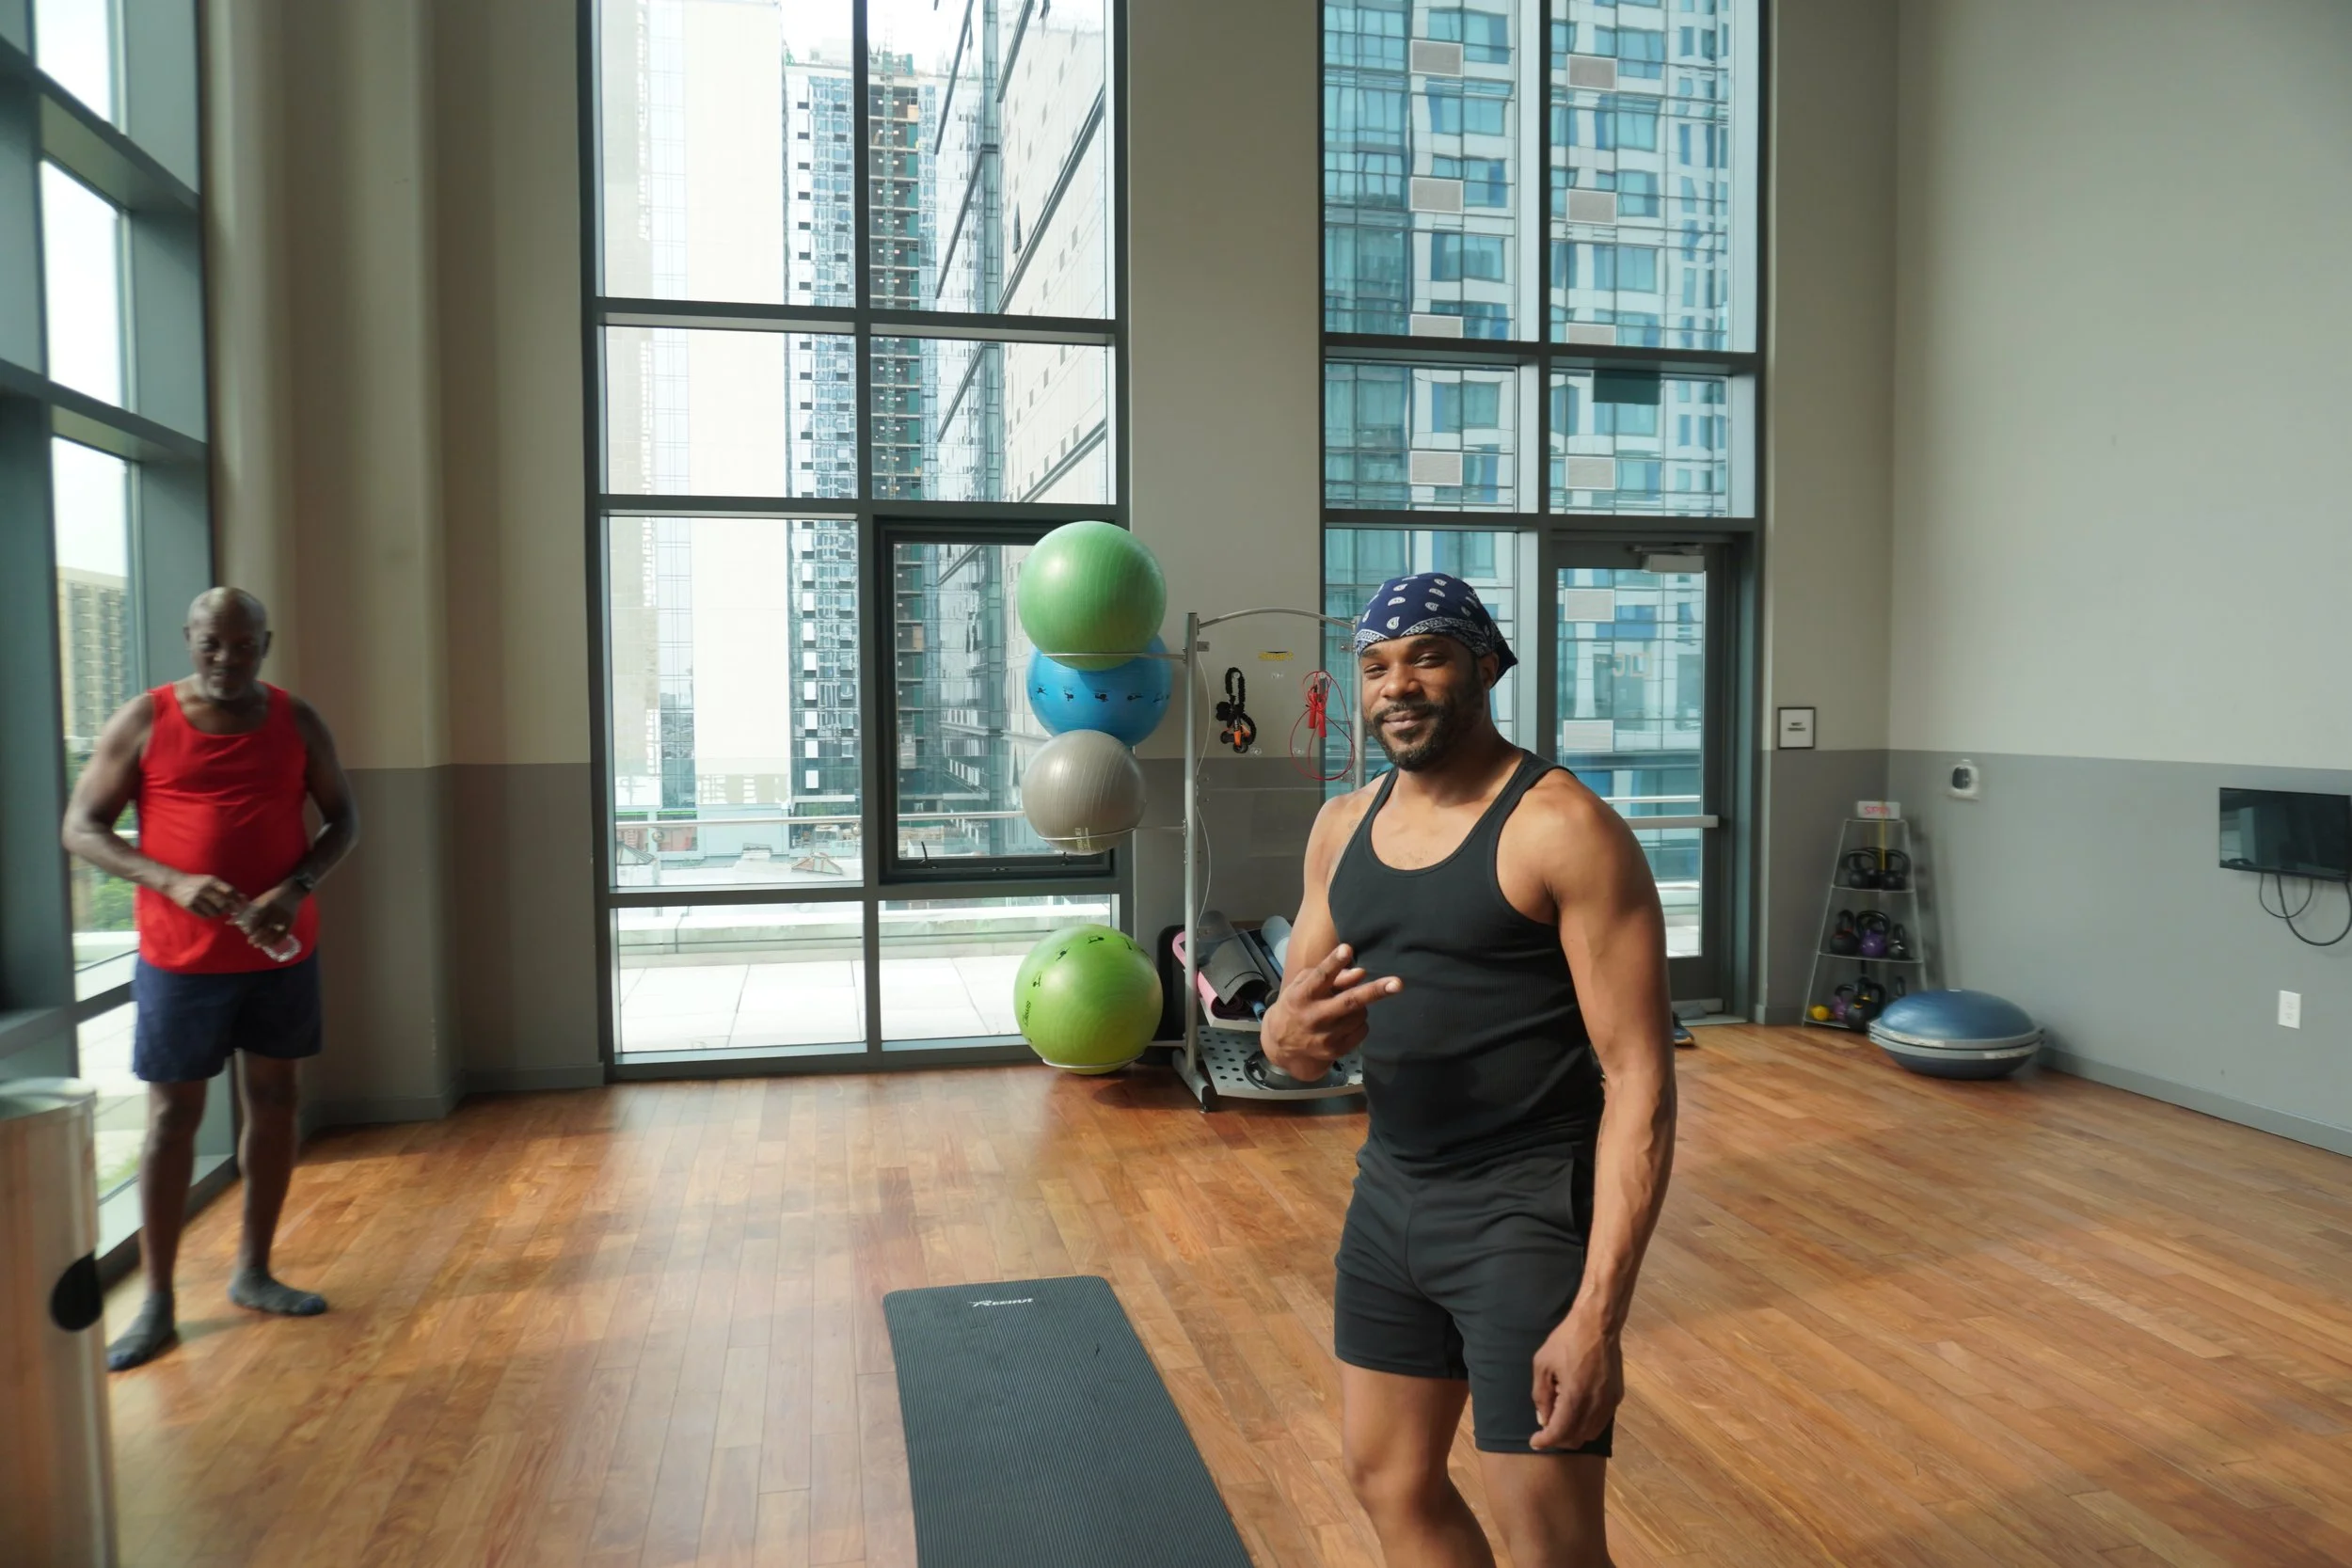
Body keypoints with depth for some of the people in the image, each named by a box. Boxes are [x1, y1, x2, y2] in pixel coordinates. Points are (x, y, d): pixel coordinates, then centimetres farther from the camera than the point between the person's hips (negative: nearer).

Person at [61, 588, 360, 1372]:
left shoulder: (297, 721, 2)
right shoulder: (144, 721, -4)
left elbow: (343, 818, 5)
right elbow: (81, 827, -4)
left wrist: (297, 888, -13)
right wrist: (171, 881, -20)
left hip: (281, 951, 3)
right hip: (180, 955, -2)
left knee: (274, 1101, 9)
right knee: (173, 1115, 2)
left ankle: (254, 1272, 24)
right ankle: (157, 1304, 11)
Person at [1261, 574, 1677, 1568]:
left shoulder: (1565, 829, -16)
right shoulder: (1342, 829, 5)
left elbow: (1641, 1081, -19)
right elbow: (1290, 1032, 10)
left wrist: (1599, 1313, -23)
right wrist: (1289, 1037, -16)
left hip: (1529, 1206, -6)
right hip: (1389, 1194, 7)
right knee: (1388, 1480, 20)